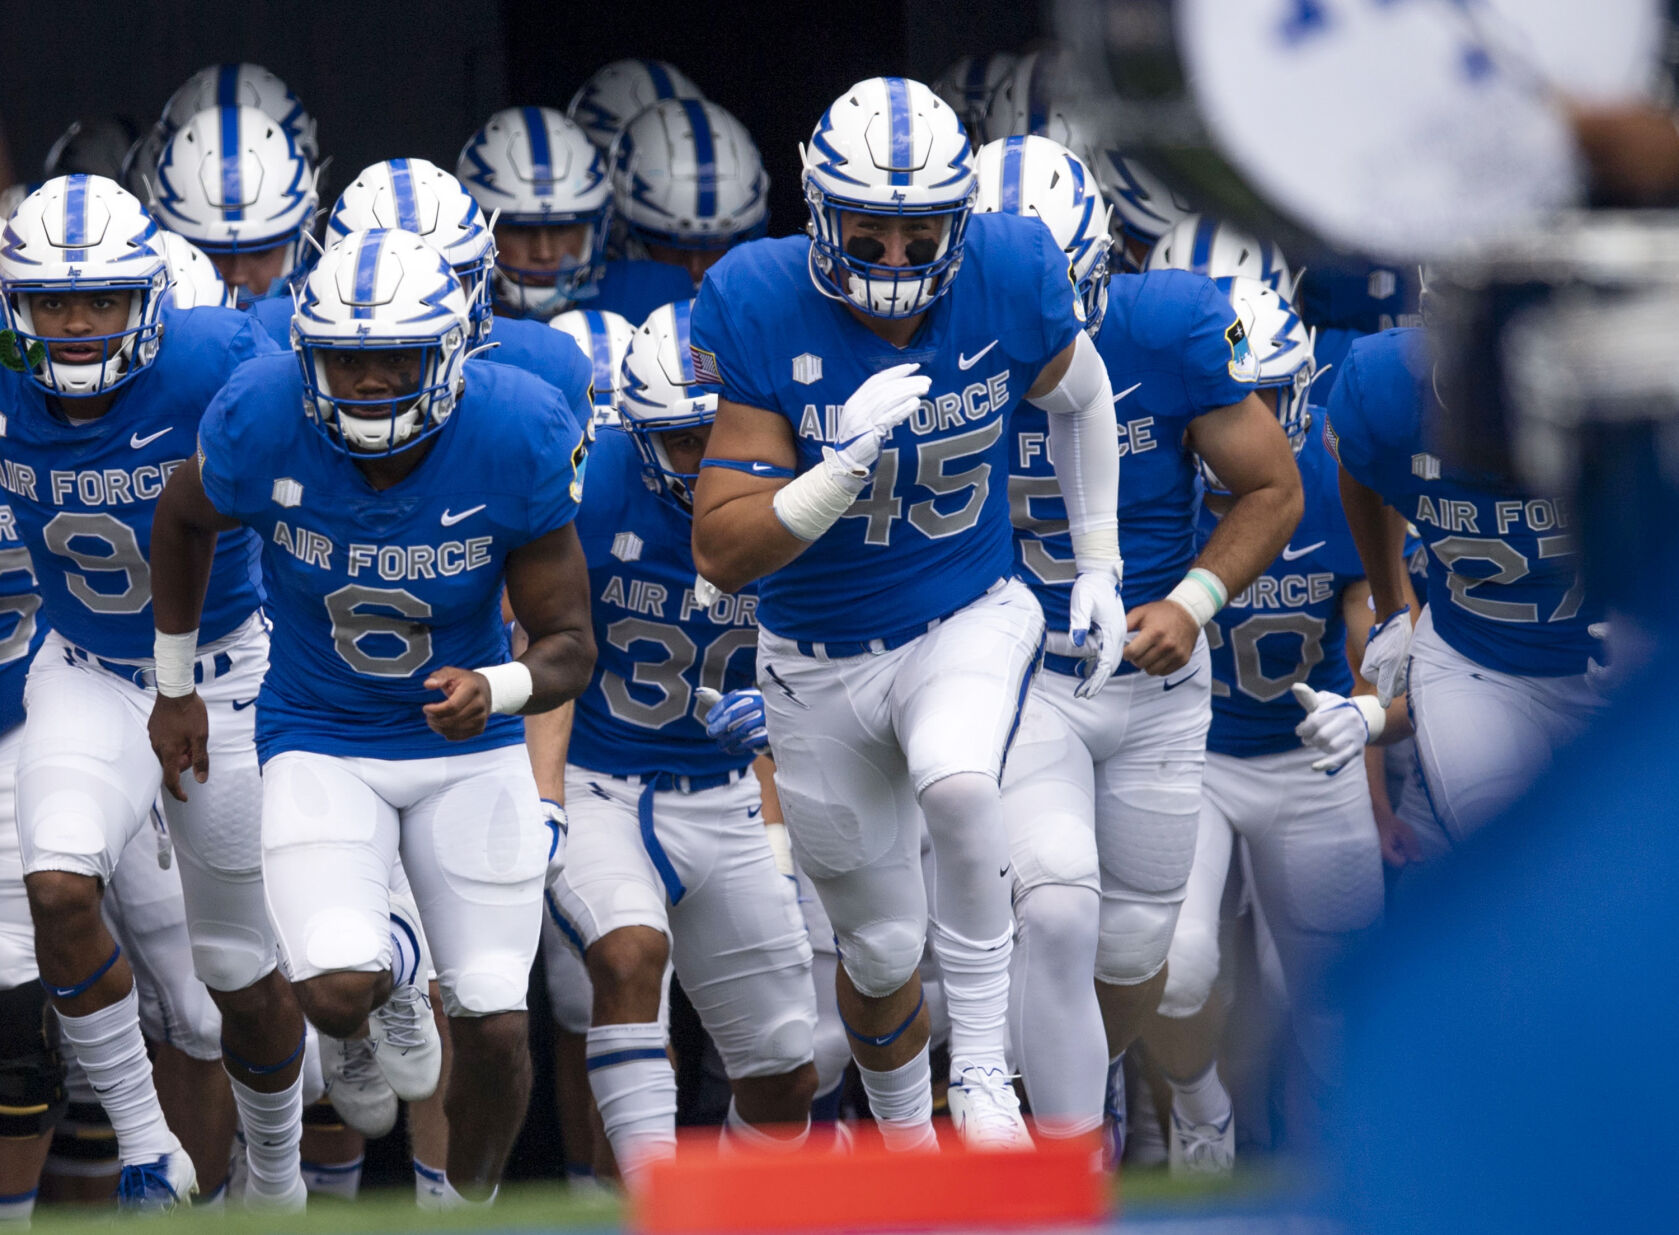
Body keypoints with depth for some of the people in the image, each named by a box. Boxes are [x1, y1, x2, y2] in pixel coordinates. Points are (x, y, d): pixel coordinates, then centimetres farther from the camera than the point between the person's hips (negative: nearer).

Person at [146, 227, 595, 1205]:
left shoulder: (520, 438, -21)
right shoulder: (263, 423, -20)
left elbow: (571, 645, -15)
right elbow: (184, 517, 5)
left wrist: (493, 692, -38)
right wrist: (175, 687, 13)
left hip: (470, 750, 0)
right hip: (320, 744, 0)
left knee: (495, 1033, -1)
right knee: (336, 994, -21)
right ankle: (389, 976, 18)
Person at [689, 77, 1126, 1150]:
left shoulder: (1009, 280, -17)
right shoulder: (762, 309, -21)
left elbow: (1081, 398, 9)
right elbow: (722, 553, -20)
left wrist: (1101, 567, 9)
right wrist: (843, 466, -34)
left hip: (970, 619, -1)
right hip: (820, 659, 1)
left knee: (957, 786, -35)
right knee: (883, 951, 12)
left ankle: (983, 1072, -19)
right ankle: (903, 1135, 42)